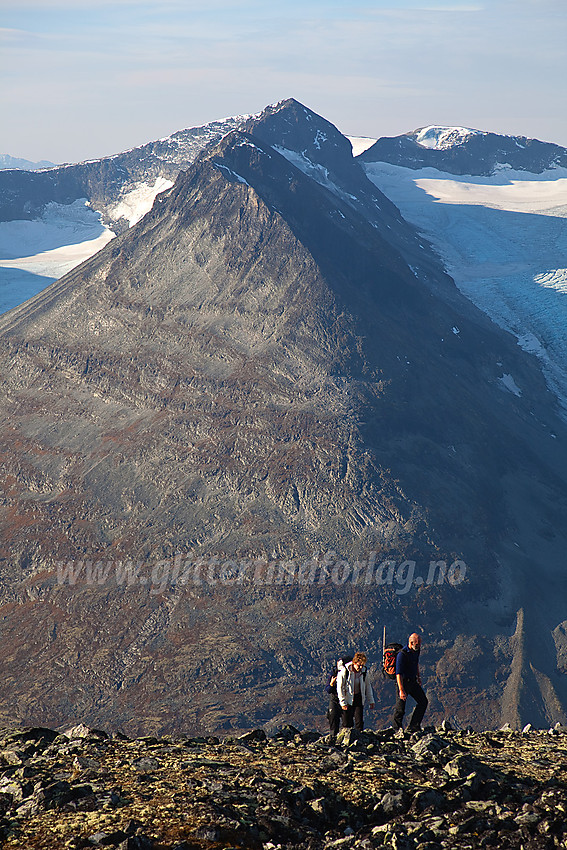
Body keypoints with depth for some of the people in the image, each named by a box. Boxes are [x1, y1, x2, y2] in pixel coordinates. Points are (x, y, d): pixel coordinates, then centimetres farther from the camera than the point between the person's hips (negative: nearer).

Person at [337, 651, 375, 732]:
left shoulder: (363, 671, -2)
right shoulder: (344, 671, -16)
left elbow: (368, 686, 11)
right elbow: (340, 687, -11)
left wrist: (371, 700, 11)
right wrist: (343, 702, -13)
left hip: (359, 698, 3)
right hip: (348, 699, -3)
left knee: (359, 721, -1)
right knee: (347, 722, -1)